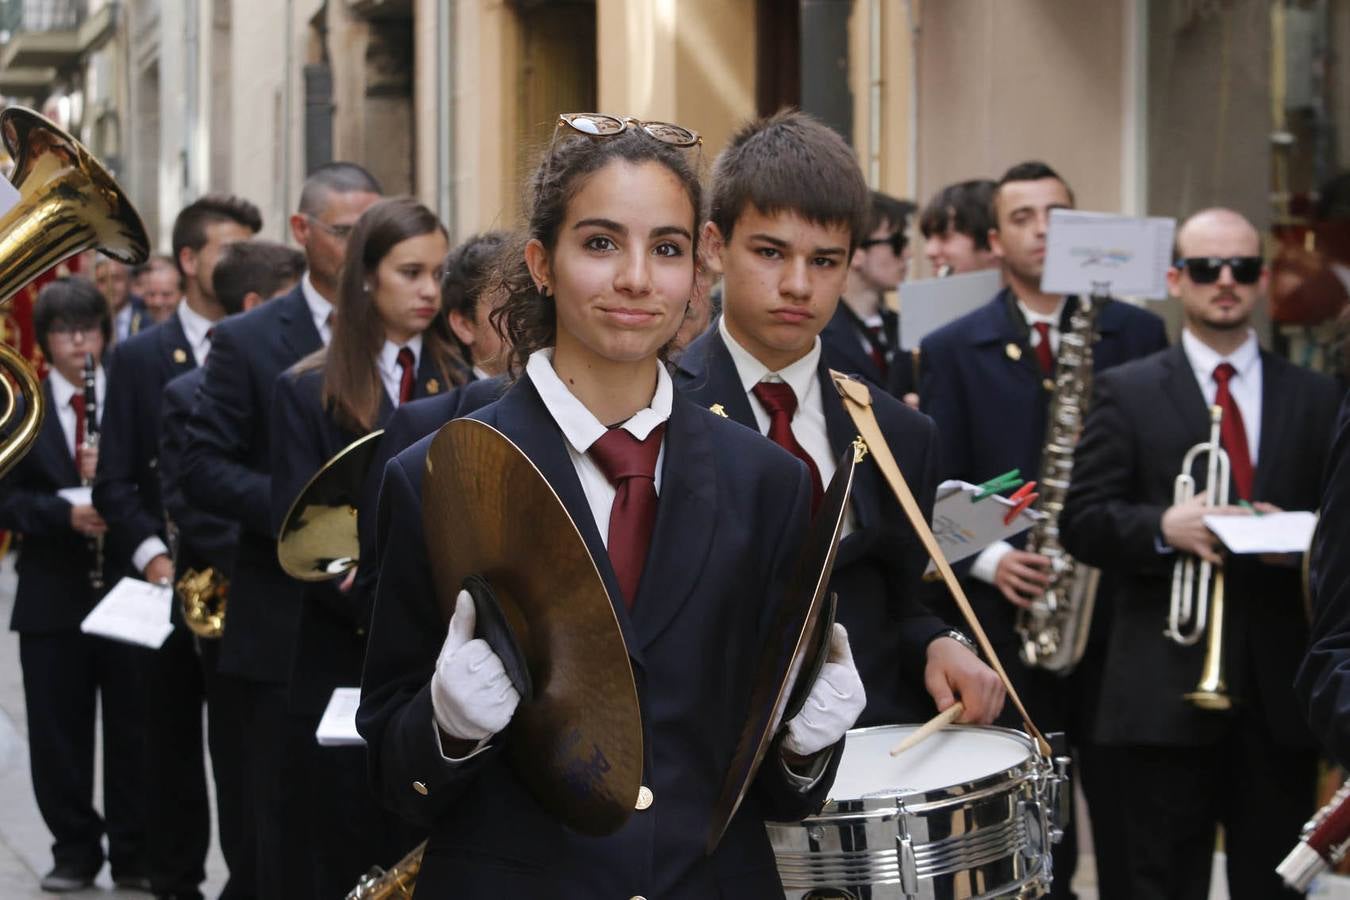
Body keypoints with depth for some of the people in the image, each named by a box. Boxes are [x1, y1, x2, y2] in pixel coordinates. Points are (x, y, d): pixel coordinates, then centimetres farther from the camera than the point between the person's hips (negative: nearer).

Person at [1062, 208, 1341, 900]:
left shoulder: (1315, 399, 12)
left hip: (1281, 685, 2)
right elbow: (1082, 523, -1)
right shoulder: (1127, 393, 5)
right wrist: (1163, 528, -19)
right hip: (1167, 684, -2)